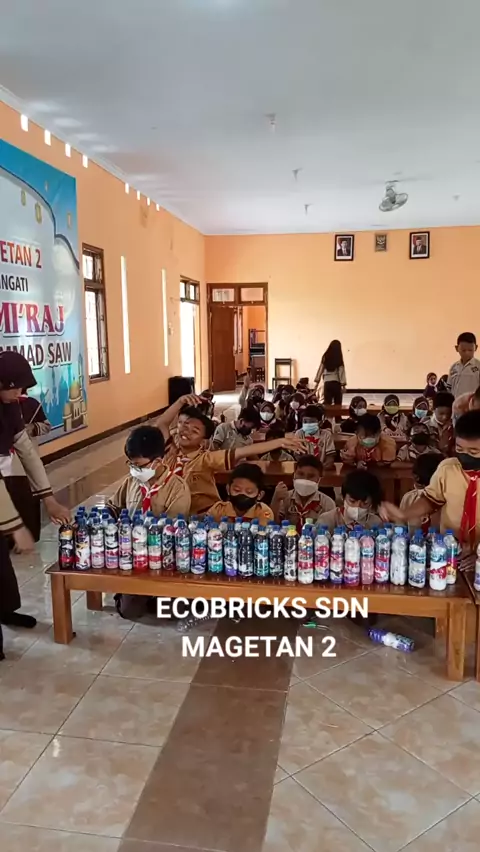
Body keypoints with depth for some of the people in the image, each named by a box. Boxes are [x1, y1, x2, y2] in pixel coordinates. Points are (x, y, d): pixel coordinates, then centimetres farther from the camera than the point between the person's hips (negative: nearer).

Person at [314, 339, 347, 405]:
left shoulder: (325, 357, 1)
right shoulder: (339, 358, -6)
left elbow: (320, 369, 5)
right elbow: (341, 371, -5)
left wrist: (317, 382, 12)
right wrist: (343, 385, -2)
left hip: (327, 383, 2)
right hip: (336, 383, -2)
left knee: (327, 404, 4)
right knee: (337, 404, 3)